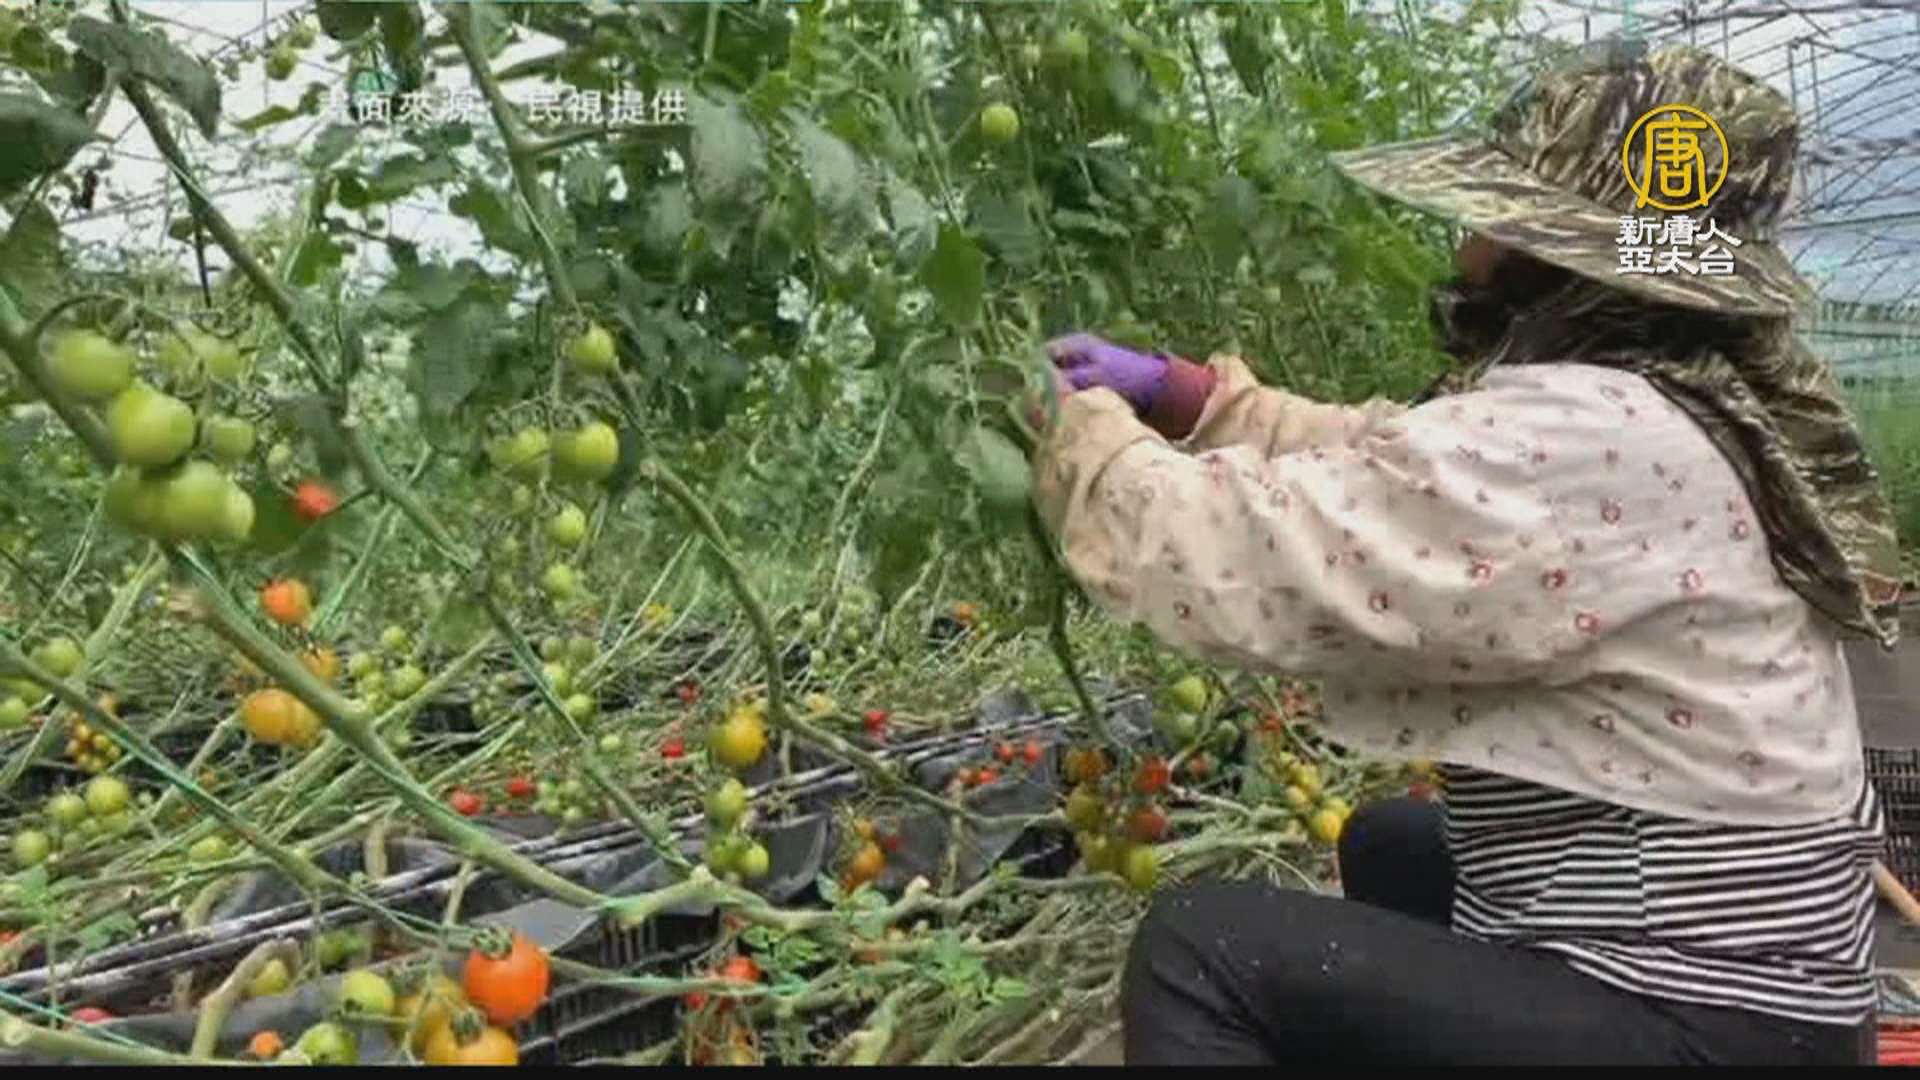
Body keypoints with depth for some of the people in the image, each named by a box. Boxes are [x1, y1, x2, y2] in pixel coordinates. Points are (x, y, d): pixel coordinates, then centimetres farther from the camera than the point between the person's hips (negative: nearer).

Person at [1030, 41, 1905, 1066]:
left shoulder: (1577, 436, -26)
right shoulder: (1652, 408, 6)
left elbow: (1239, 555, -25)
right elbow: (1379, 464, 13)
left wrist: (1081, 430, -7)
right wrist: (1182, 394, 7)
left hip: (1684, 1019, -10)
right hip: (1715, 960, 10)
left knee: (1197, 948, -13)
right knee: (1388, 844, 30)